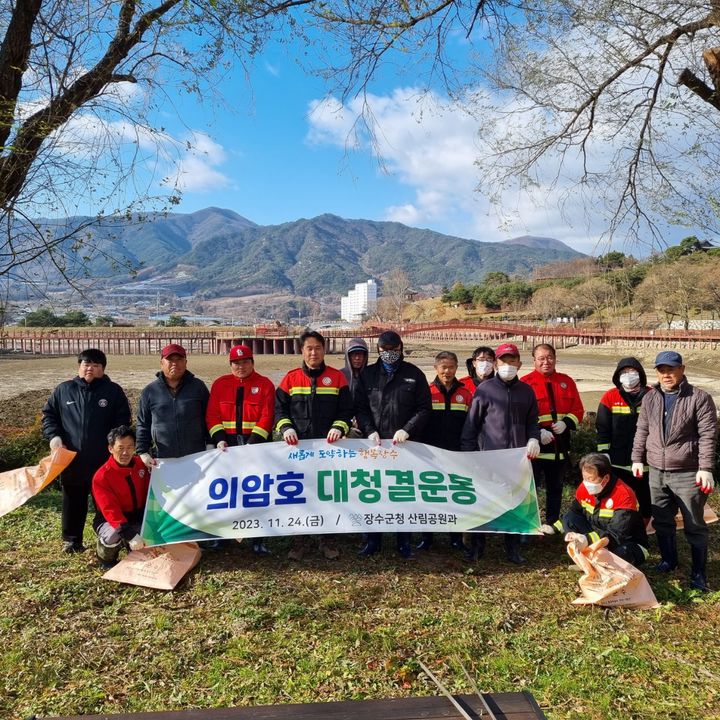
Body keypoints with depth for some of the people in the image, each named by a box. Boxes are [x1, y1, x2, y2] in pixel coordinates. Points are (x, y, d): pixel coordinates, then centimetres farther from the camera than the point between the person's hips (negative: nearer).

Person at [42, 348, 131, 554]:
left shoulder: (113, 391, 2)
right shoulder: (63, 390, 7)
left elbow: (122, 422, 4)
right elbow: (48, 414, 13)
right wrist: (53, 436, -3)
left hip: (105, 460, -2)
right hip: (72, 460, 2)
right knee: (73, 501, 12)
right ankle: (71, 539, 26)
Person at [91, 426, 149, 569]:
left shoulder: (141, 464, -4)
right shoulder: (101, 476, -20)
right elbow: (111, 510, -28)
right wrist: (130, 535, -39)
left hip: (139, 517, 4)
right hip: (110, 520, -4)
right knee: (113, 537, -35)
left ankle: (136, 550, 12)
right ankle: (106, 559, 3)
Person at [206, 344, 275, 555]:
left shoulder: (265, 385, -2)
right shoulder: (220, 384, 7)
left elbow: (266, 418, -9)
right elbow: (212, 415, 2)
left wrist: (252, 444, -17)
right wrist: (219, 439, -11)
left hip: (256, 444, -2)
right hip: (228, 444, 3)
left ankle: (258, 539, 11)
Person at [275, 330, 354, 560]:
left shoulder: (337, 377, 3)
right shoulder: (291, 378, 5)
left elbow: (346, 410, 3)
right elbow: (280, 408, 6)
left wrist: (339, 428, -14)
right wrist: (286, 428, -11)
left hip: (329, 446, 0)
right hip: (298, 447, 1)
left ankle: (326, 539, 21)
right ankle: (299, 540, 19)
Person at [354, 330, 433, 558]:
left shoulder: (414, 374, 4)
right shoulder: (368, 374, 8)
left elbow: (424, 408, 0)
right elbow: (360, 407, 6)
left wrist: (407, 430, -13)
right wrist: (370, 431, -10)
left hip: (406, 444, -1)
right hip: (376, 444, 1)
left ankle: (404, 541, 19)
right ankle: (373, 540, 19)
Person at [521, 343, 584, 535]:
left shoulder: (567, 381, 8)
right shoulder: (525, 383, -5)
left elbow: (578, 410, 8)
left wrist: (566, 423, -10)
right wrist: (537, 432, -20)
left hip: (560, 444, 4)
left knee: (555, 487, 16)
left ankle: (552, 522, 30)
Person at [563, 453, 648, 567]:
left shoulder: (624, 495, -27)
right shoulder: (584, 488, -8)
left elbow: (617, 535, -33)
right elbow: (574, 513, 5)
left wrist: (588, 539, -48)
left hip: (629, 544, -5)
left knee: (622, 551, -40)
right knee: (569, 518, -15)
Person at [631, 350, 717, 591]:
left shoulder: (699, 398, -8)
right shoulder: (650, 398, 6)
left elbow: (708, 436, -11)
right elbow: (642, 431, 12)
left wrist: (705, 468, -16)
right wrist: (637, 459, 8)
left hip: (688, 474, -5)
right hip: (657, 472, 5)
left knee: (694, 526, 5)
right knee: (661, 521, 16)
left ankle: (699, 573, 19)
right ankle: (668, 560, 35)